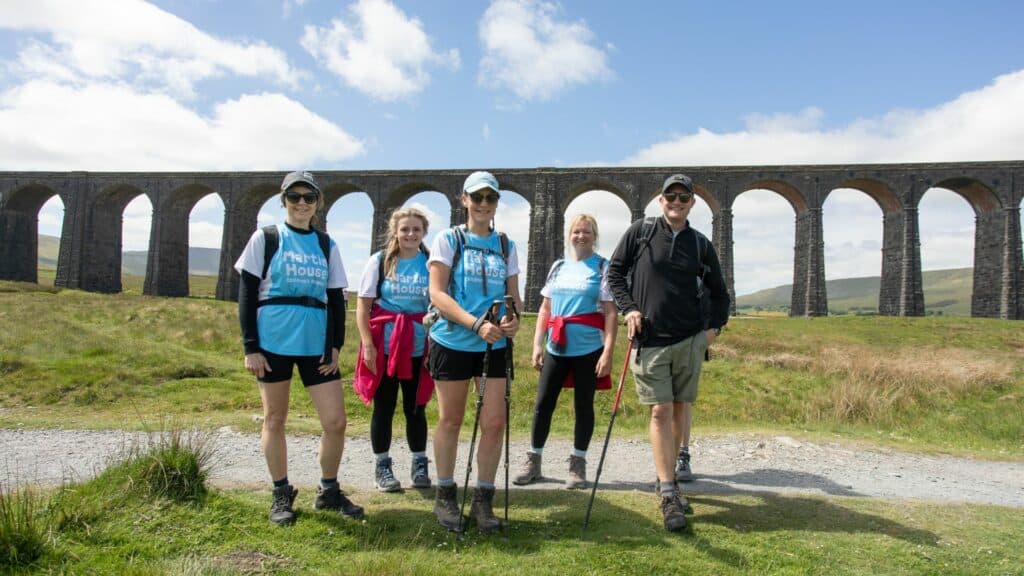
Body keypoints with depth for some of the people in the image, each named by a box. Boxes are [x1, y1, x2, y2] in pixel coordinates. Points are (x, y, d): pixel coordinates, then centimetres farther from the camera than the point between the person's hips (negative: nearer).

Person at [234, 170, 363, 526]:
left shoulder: (326, 246, 10)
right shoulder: (265, 239, 2)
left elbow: (337, 299, 10)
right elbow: (247, 295, -1)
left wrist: (335, 346, 0)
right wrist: (250, 347, -7)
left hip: (317, 345, 3)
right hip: (273, 343, -2)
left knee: (336, 421, -1)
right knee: (275, 420, 7)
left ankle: (328, 492, 18)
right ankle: (281, 495, 22)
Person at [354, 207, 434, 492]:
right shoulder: (380, 261, 1)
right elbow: (363, 306, 0)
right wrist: (368, 345, -9)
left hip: (419, 348, 1)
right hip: (384, 347, -1)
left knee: (415, 408, 8)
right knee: (383, 408, 6)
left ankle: (420, 465, 21)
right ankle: (382, 466, 18)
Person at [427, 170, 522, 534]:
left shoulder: (506, 245, 11)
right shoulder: (448, 239, -1)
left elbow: (514, 295, 12)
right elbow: (437, 293, -10)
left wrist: (513, 319, -12)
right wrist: (477, 323, -22)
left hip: (495, 344, 3)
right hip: (452, 342, -3)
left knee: (494, 422, 0)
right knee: (450, 420, 7)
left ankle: (483, 500, 14)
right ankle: (445, 496, 23)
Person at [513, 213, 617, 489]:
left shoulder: (603, 268, 0)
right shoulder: (558, 267, 12)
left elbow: (611, 313, -7)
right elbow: (545, 308, 15)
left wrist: (608, 352, -14)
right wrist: (537, 344, 8)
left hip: (588, 349, -4)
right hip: (556, 348, 4)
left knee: (583, 405, 6)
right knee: (542, 404, 4)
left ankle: (578, 465, 19)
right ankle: (533, 461, 17)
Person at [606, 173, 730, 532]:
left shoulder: (700, 245, 8)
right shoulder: (639, 233, 2)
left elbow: (719, 293, 17)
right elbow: (615, 271, 7)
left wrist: (715, 327, 4)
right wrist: (628, 308, -5)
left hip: (690, 340, 3)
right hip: (650, 341, -3)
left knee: (681, 407, 10)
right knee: (660, 412, -6)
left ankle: (669, 475, 27)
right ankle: (669, 496, -3)